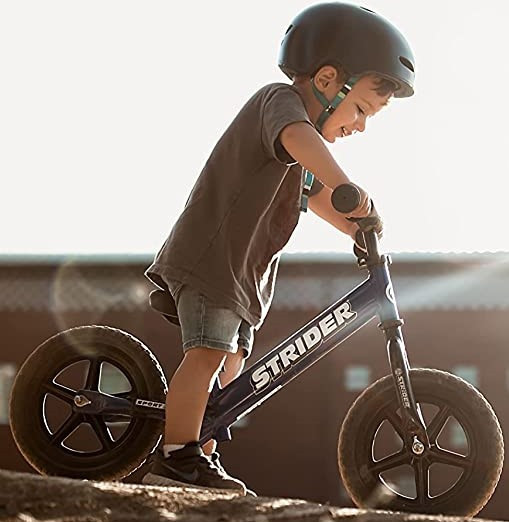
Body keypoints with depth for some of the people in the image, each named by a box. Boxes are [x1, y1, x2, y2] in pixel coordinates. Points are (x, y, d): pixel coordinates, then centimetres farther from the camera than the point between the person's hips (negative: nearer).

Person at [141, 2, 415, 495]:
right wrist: (347, 187, -52)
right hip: (210, 252, -10)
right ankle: (177, 457, -23)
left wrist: (359, 230, 9)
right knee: (209, 349, -21)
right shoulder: (278, 99, -13)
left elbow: (314, 196, 25)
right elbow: (298, 136, -36)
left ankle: (203, 459, 17)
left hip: (242, 269, 10)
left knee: (230, 362, 11)